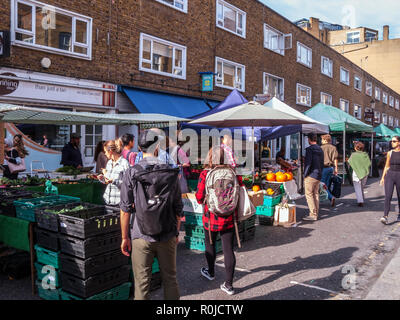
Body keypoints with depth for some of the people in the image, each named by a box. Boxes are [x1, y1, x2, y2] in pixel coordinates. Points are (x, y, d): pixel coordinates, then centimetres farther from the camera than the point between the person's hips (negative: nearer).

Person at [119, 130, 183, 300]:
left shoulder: (131, 173, -7)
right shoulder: (171, 172, -1)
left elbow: (125, 209, -6)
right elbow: (178, 208, 3)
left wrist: (125, 237, 3)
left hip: (142, 237, -2)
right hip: (168, 236, 2)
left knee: (142, 283, 9)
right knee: (170, 279, 16)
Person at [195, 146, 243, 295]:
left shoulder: (205, 173, -13)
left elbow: (199, 197, -11)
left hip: (211, 217, -1)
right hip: (230, 217, 2)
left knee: (210, 244, 21)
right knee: (228, 249, 7)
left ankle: (211, 272, 43)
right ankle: (229, 284, 11)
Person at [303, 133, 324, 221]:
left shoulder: (310, 149, -12)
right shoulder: (320, 149, 14)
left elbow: (308, 163, -18)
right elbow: (322, 163, 18)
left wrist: (305, 174, -11)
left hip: (311, 175, -8)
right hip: (318, 175, 8)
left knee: (309, 194, -5)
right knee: (316, 194, 12)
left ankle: (313, 215, -7)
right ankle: (316, 214, 16)